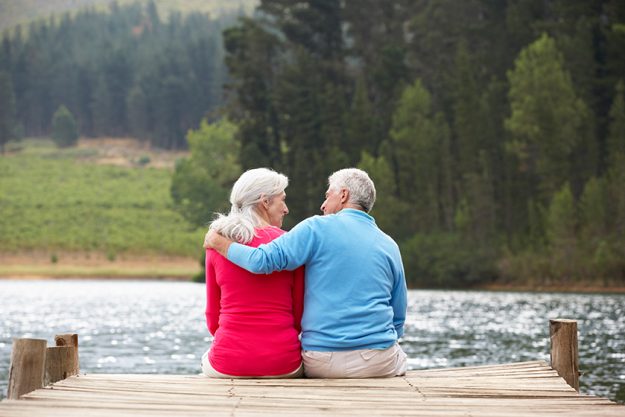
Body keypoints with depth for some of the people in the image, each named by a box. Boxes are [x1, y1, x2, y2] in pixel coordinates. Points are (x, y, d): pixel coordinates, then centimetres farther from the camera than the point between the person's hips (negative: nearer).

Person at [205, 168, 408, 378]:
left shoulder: (317, 228, -3)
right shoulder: (390, 246, 8)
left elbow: (261, 261, -11)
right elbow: (398, 320, 11)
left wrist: (218, 242, 3)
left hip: (321, 364, -2)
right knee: (398, 356, 35)